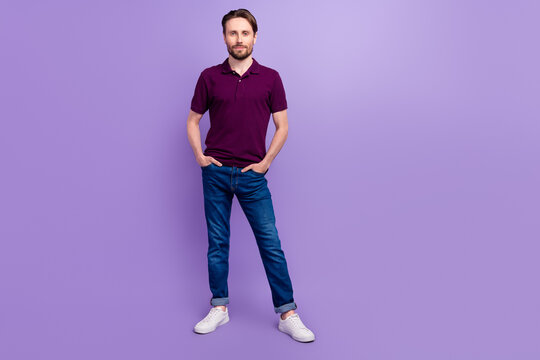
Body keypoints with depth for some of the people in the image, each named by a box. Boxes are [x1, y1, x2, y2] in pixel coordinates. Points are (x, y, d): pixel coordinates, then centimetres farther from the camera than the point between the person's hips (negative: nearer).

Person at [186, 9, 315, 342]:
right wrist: (199, 155, 1)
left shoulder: (270, 78, 2)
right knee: (217, 243, 9)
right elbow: (193, 120, 13)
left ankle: (287, 314, 11)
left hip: (252, 174, -1)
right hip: (215, 172, 1)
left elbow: (282, 125, 5)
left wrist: (266, 161, -3)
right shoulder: (210, 77, 5)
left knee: (270, 243, 0)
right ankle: (220, 308, 23)